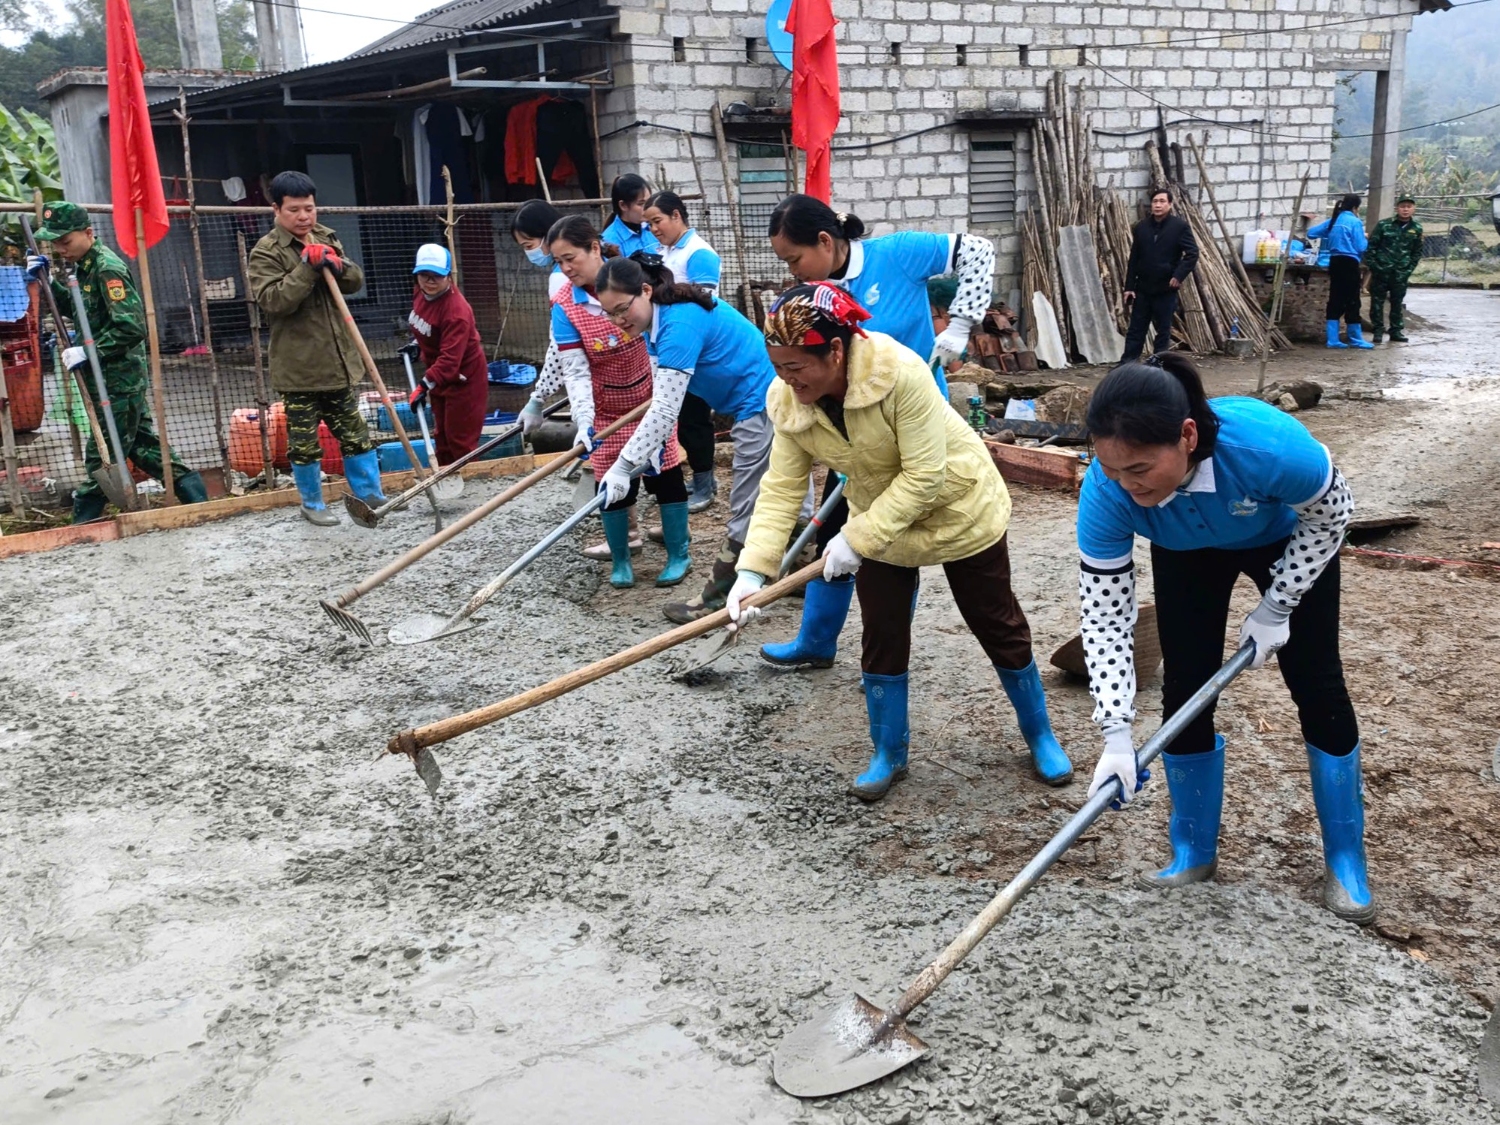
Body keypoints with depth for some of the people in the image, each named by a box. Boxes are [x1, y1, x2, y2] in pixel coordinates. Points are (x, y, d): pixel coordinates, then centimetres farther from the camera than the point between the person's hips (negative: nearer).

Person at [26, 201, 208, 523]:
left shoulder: (107, 268, -18)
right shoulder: (84, 266, 10)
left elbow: (132, 327, -25)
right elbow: (77, 306, 26)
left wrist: (88, 352, -23)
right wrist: (47, 281, 10)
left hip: (117, 380, -10)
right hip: (112, 379, 10)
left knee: (101, 455, 0)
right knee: (141, 444, 16)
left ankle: (83, 526, 9)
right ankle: (193, 494, 19)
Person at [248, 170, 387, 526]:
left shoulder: (327, 238, 10)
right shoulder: (266, 253, -9)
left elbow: (356, 282, 8)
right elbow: (273, 300, -21)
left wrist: (338, 266, -14)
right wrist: (308, 267, -27)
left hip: (337, 359, 5)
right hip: (297, 366, -5)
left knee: (354, 433, 13)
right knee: (304, 440, 6)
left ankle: (371, 495, 23)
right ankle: (312, 504, 21)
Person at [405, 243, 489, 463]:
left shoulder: (456, 311, -32)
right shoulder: (421, 293, -5)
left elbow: (449, 359, -37)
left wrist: (424, 386, -41)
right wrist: (417, 344, 17)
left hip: (464, 378, -9)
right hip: (440, 376, 9)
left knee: (460, 438, -5)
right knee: (442, 435, 17)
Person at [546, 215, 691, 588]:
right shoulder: (564, 306, -15)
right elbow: (575, 372, -19)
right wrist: (583, 422, -32)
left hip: (652, 398, 0)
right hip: (607, 409, 1)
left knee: (666, 474, 2)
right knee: (611, 483, 1)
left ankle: (679, 555, 18)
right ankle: (620, 561, 20)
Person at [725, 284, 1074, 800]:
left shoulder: (901, 373, -37)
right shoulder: (786, 400, -19)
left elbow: (923, 476, -34)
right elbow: (781, 487, -18)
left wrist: (858, 538, -34)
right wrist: (752, 569, -28)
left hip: (959, 509, -4)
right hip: (878, 521, 4)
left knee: (1000, 629, 10)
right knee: (882, 638, 5)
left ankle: (1041, 737, 30)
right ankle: (889, 753, 25)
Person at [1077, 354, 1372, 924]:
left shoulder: (1267, 444, -45)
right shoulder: (1107, 491, -37)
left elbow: (1332, 513, -22)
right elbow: (1104, 615, -29)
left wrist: (1275, 608, -19)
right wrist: (1116, 734, -35)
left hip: (1291, 539, -2)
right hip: (1188, 553, 2)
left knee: (1317, 686, 1)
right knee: (1185, 689, -1)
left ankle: (1345, 860, 17)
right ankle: (1194, 852, 17)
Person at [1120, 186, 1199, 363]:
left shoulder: (1180, 226, -4)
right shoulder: (1141, 227, 6)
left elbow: (1192, 253, -7)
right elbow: (1133, 259, 8)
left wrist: (1179, 275, -18)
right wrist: (1129, 286, 3)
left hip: (1166, 289, -3)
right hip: (1142, 288, 3)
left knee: (1163, 331, 4)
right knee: (1136, 329, 4)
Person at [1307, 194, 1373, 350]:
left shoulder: (1333, 220, 9)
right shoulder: (1354, 222, -9)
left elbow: (1311, 233, 10)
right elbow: (1361, 247, -12)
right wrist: (1366, 240, 10)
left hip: (1334, 262, 6)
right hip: (1349, 263, -6)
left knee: (1335, 300, 8)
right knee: (1352, 301, 0)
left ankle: (1333, 339, 6)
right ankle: (1356, 339, 8)